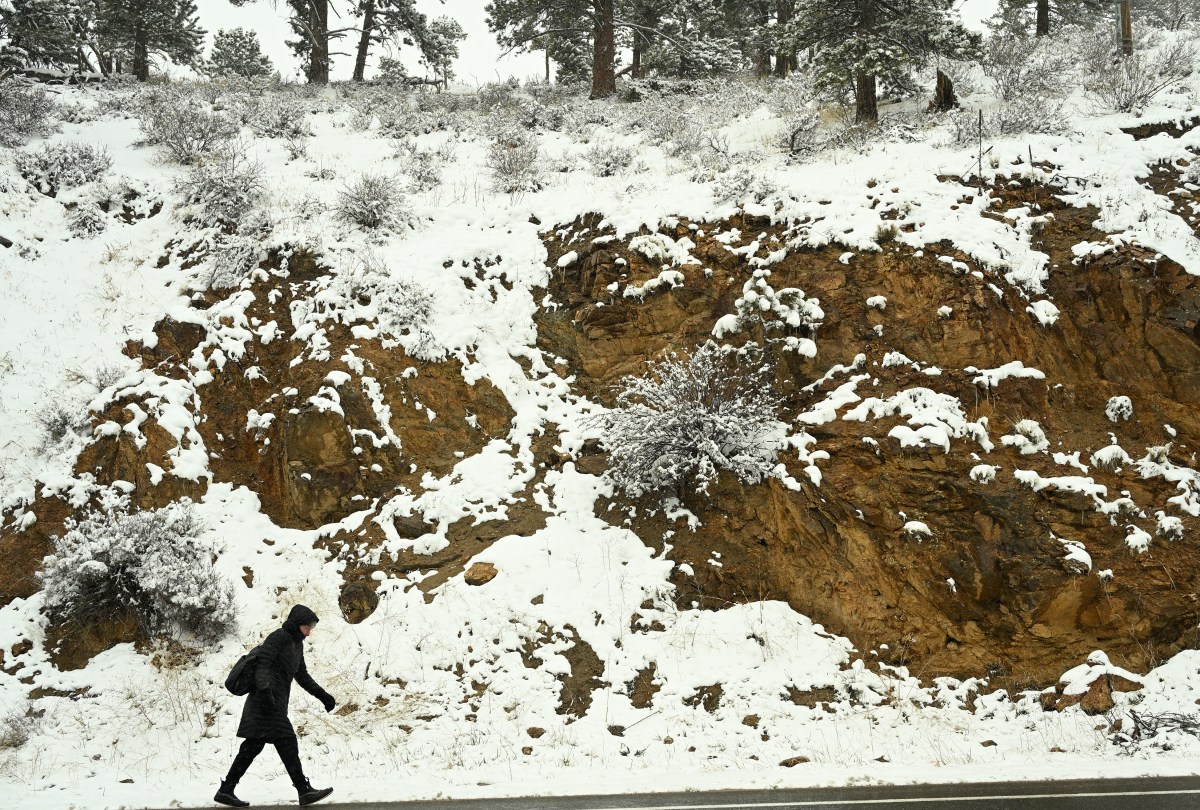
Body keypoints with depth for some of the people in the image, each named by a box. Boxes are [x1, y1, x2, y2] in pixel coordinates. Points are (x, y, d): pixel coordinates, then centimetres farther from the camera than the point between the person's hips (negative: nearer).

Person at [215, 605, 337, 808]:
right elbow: (262, 664, -18)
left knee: (253, 745, 9)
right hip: (266, 700, -9)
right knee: (287, 743, -11)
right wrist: (265, 690, -32)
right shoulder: (279, 637, -9)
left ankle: (226, 790, 13)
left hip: (277, 702, 9)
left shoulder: (297, 643, 19)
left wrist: (322, 695, 19)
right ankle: (304, 791, -11)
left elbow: (302, 676, 24)